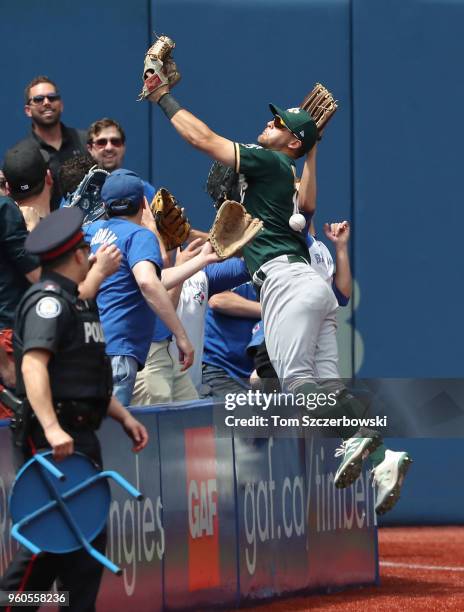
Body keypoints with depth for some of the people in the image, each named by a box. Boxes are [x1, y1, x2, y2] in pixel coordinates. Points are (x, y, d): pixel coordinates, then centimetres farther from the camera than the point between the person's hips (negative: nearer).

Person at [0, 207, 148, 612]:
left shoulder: (75, 303, 20)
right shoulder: (48, 300, -11)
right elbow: (33, 364, -25)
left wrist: (124, 416, 20)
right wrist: (52, 428, -35)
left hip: (80, 439, 10)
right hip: (55, 439, -10)